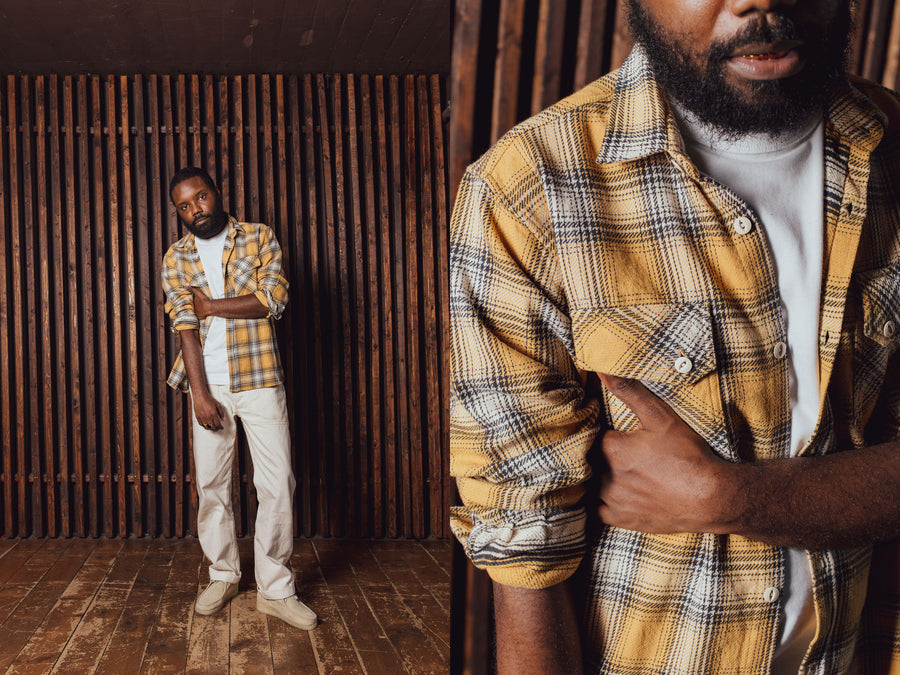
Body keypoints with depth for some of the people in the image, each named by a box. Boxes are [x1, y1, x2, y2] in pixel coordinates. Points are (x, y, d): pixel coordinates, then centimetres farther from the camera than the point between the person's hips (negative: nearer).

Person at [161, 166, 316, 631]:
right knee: (210, 483, 7)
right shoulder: (176, 258, 6)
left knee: (277, 484, -4)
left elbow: (272, 300, -11)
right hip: (209, 384, 2)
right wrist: (200, 394, -13)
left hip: (259, 380, -2)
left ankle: (275, 589, 7)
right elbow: (184, 325, -4)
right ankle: (223, 575, 25)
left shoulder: (259, 238, 3)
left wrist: (209, 304, -8)